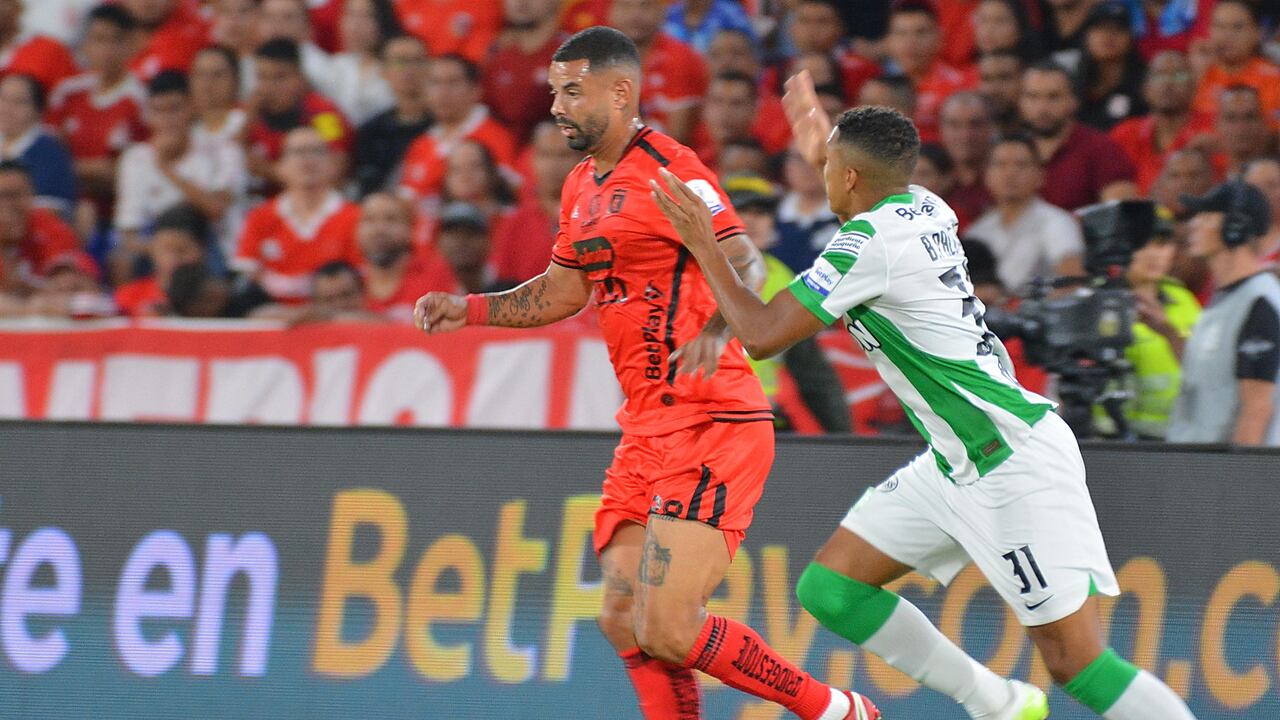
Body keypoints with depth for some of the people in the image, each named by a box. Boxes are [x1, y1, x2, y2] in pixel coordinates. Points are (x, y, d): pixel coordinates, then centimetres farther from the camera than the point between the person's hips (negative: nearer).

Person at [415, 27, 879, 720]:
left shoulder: (669, 168, -11)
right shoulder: (582, 187, 17)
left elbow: (744, 262, -21)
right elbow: (563, 292, 30)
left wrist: (714, 330, -40)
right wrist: (468, 310, 19)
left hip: (710, 426, -9)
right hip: (647, 429, 9)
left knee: (666, 629, -16)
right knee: (624, 624, 5)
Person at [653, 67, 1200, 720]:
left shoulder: (867, 243, -18)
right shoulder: (925, 209, 7)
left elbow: (761, 335, -13)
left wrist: (704, 248, -2)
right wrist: (825, 154, 40)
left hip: (1016, 464, -10)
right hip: (957, 464, 10)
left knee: (1074, 662, -10)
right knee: (830, 588, 7)